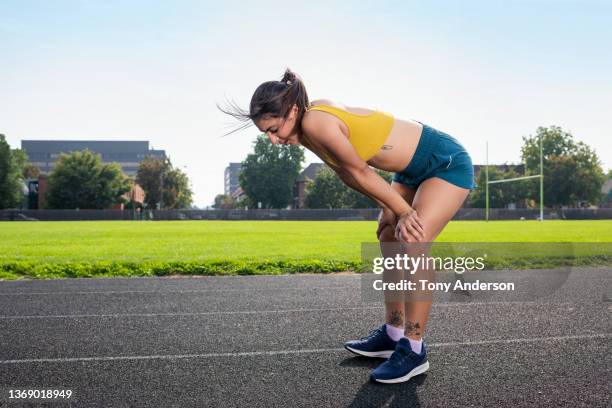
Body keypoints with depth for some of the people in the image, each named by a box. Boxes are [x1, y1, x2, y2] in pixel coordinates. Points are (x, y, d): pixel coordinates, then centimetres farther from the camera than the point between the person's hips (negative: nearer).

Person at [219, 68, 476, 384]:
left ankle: (414, 351, -7)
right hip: (416, 169, 10)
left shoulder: (317, 123, -29)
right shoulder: (308, 130, -1)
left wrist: (403, 212, -10)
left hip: (448, 162, -10)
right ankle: (393, 334, 21)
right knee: (389, 240, 12)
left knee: (412, 244, -18)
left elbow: (361, 173, -20)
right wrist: (391, 212, -6)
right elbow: (350, 176, 1)